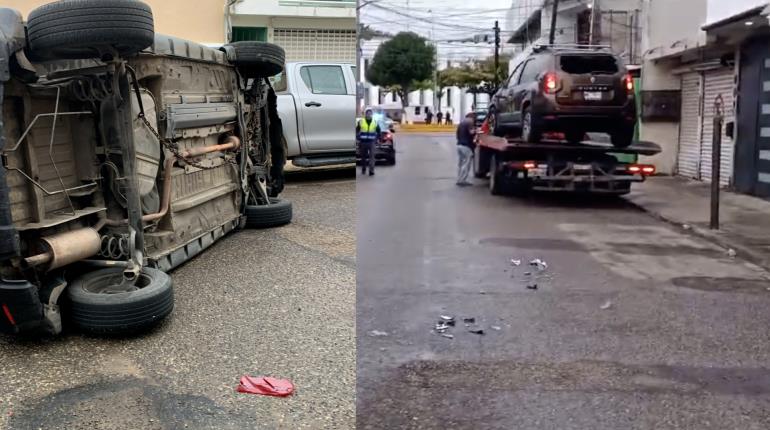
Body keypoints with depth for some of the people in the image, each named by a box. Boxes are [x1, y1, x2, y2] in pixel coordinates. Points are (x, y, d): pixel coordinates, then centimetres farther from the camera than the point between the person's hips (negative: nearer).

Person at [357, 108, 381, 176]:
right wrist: (357, 139, 0)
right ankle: (363, 169, 27)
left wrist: (378, 139, 8)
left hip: (372, 142, 0)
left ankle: (371, 171, -16)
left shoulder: (375, 122, 8)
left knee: (372, 156, -12)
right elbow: (356, 131, 7)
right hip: (363, 142, 0)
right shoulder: (360, 122, 3)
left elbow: (379, 131, 16)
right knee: (363, 156, 9)